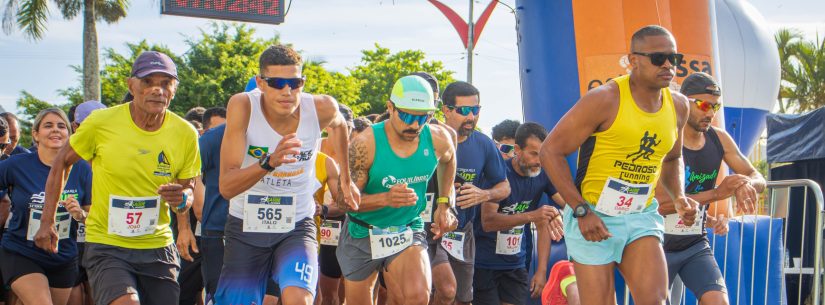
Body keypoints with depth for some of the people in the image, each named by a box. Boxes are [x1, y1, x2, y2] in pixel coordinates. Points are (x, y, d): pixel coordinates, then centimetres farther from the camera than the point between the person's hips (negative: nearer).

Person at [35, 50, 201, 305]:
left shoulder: (185, 134, -3)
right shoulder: (101, 122, -10)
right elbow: (62, 163, 5)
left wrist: (182, 199, -16)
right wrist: (47, 222, 4)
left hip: (158, 248, 4)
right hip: (106, 246, -4)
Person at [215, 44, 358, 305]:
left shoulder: (322, 109, -14)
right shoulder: (243, 106, -19)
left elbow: (338, 125, 15)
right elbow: (226, 187, -24)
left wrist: (345, 178, 24)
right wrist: (269, 162, -41)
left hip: (297, 227, 0)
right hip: (246, 226, 0)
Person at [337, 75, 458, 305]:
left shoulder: (439, 139, -11)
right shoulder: (365, 144, -22)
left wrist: (444, 203, 8)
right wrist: (386, 198, -37)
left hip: (408, 232, 1)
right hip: (362, 235, -1)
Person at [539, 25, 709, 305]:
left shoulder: (678, 106, 4)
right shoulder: (605, 100, -16)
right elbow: (551, 151, -14)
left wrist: (679, 197, 4)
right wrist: (582, 211, -19)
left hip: (641, 216, 5)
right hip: (592, 218, -4)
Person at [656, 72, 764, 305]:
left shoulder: (719, 139, 1)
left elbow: (758, 179, 6)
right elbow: (659, 204, -26)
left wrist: (747, 185, -21)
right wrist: (716, 193, -30)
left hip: (696, 244, 4)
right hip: (659, 244, -4)